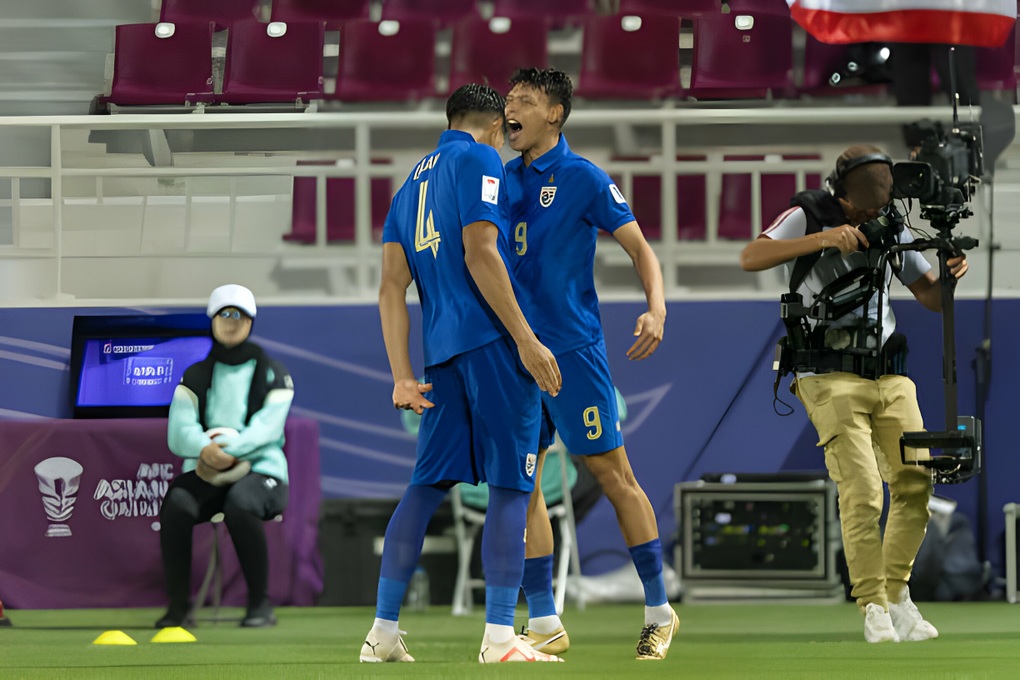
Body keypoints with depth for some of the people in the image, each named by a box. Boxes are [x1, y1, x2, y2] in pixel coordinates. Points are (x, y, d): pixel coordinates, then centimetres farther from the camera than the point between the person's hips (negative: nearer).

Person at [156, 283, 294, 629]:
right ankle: (178, 607, -27)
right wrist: (206, 448, -23)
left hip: (260, 468, -2)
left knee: (239, 503, -38)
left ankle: (261, 604, -26)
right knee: (176, 503, -32)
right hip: (203, 470, 3)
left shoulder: (271, 373, 8)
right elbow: (179, 432, 1)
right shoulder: (195, 376, 16)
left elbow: (267, 428, -8)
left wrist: (229, 448, -25)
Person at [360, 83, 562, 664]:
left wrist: (403, 376, 11)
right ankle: (500, 637, -10)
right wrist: (526, 339, -15)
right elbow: (480, 254, -13)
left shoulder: (414, 182, 21)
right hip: (491, 340, -7)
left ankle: (383, 632, 8)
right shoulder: (480, 161, -1)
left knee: (428, 483, 11)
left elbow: (393, 286, 14)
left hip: (441, 351, 7)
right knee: (512, 484, -5)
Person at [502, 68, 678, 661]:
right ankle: (544, 623, 6)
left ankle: (660, 612, 7)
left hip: (573, 347, -6)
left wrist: (657, 309, -21)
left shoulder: (582, 178, -5)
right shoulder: (505, 179, 12)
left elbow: (639, 246, -6)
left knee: (613, 475, -2)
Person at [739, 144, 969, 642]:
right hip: (832, 378, -5)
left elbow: (931, 298, 13)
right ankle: (874, 608, -9)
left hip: (889, 376, 5)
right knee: (863, 492, -15)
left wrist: (951, 275, -10)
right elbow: (751, 259, -20)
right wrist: (822, 239, -28)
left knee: (915, 481, -4)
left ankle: (897, 592, 11)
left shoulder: (890, 228, 8)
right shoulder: (808, 217, -4)